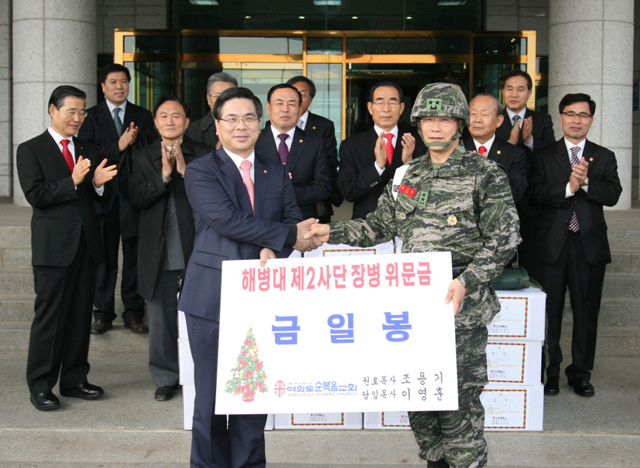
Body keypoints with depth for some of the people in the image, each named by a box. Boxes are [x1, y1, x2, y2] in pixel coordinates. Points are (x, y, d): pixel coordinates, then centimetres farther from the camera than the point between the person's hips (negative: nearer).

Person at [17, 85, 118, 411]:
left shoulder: (88, 151, 15)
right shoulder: (30, 150, -1)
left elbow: (102, 198, 12)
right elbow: (35, 195, -11)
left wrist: (99, 183, -10)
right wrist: (72, 181, -21)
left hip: (87, 243, 5)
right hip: (54, 245, -5)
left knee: (81, 315, 10)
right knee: (49, 316, -1)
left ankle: (74, 379, 21)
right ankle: (40, 386, 9)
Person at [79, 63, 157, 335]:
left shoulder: (142, 116, 11)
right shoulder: (92, 116, 6)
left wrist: (135, 140, -10)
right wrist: (118, 146, -15)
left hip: (134, 196, 1)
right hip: (104, 196, -1)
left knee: (135, 257, 4)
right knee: (104, 257, 4)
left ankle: (134, 314, 12)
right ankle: (103, 314, 14)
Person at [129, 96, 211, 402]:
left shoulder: (202, 155, 3)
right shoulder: (143, 157, 9)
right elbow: (137, 198, -4)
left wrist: (185, 171, -19)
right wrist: (163, 175, -17)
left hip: (194, 250, -1)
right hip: (159, 253, 2)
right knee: (161, 317, 8)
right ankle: (166, 377, 21)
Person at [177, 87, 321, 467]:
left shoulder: (277, 173, 14)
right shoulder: (201, 171, 0)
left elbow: (294, 220, 4)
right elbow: (227, 219, -14)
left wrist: (272, 249, -17)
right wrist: (289, 236, -14)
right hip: (214, 296, -4)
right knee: (212, 393, 3)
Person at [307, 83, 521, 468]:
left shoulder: (485, 174, -3)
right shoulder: (409, 175, 14)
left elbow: (503, 239, -8)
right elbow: (380, 226, 21)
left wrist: (466, 282, -20)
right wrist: (332, 233, 9)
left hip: (461, 302, -5)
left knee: (457, 397, -6)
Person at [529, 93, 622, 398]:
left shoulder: (604, 157, 11)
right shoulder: (545, 156, 8)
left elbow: (613, 195, -3)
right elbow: (537, 193, -7)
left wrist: (586, 182, -18)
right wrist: (568, 187, -19)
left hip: (589, 245, 1)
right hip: (553, 244, -1)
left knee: (586, 312, 5)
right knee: (550, 310, 2)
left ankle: (581, 373, 17)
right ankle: (550, 372, 14)